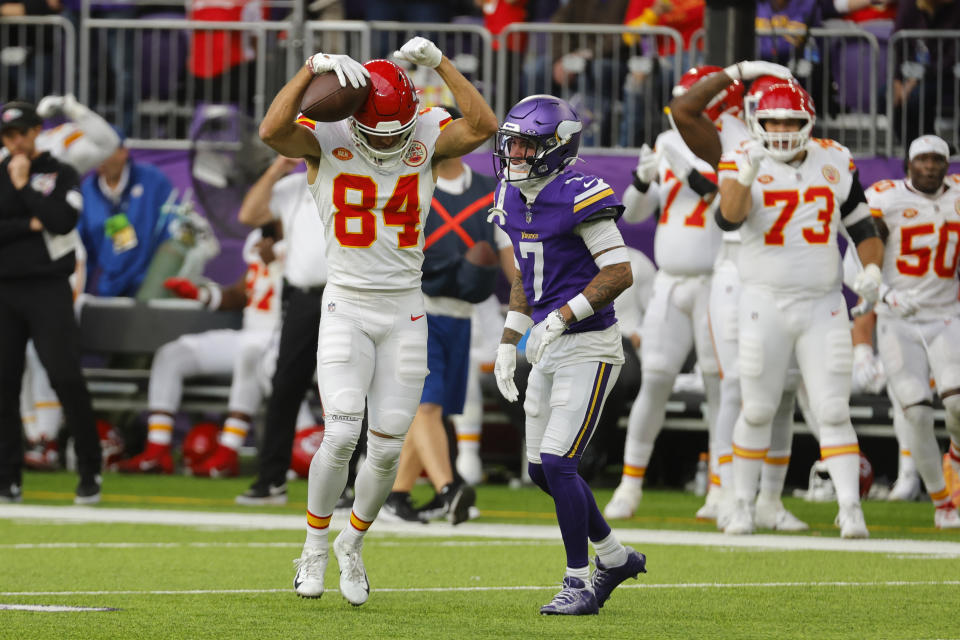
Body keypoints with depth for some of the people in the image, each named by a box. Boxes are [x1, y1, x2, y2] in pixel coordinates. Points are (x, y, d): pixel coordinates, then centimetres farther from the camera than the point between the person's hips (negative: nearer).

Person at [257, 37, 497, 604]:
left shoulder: (427, 138, -3)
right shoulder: (328, 140, -9)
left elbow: (483, 127, -21)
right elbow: (272, 132, -28)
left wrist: (439, 62, -24)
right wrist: (314, 69, -34)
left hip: (404, 312, 2)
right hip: (346, 307, -2)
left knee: (387, 447, 2)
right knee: (341, 436, -16)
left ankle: (354, 544, 27)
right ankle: (316, 546, 6)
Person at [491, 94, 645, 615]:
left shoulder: (579, 197, -17)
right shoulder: (513, 199, 9)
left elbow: (620, 274, -20)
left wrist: (560, 318, -24)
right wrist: (509, 342, 13)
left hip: (589, 348, -9)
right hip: (550, 352, 9)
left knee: (557, 464, -13)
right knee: (542, 471, 12)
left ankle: (580, 584, -1)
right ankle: (615, 558, 30)